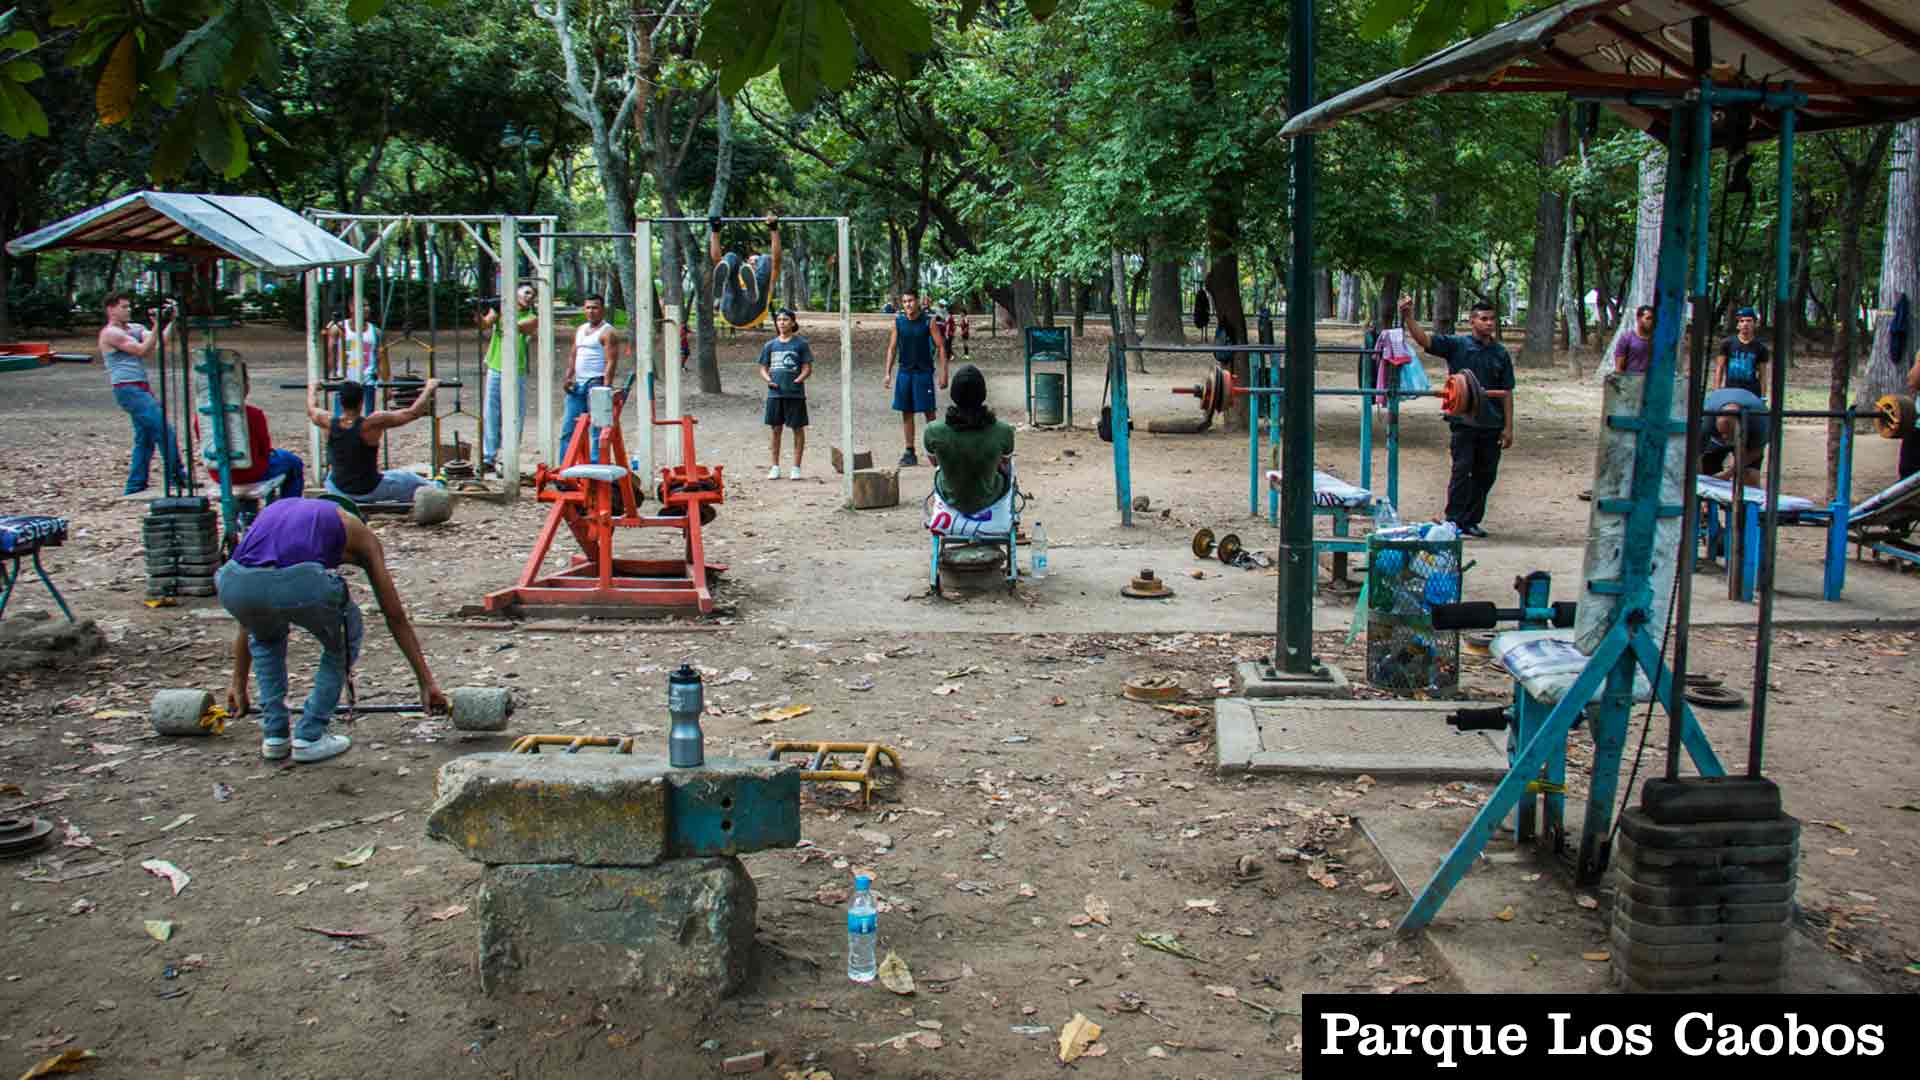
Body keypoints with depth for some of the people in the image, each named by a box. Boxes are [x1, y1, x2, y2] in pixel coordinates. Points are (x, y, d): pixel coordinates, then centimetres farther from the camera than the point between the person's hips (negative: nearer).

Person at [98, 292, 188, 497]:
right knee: (164, 429, -13)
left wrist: (170, 321, -1)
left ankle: (135, 487, 14)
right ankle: (178, 476, -9)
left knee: (145, 438, 10)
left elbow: (158, 344, 7)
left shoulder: (134, 328, 18)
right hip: (128, 390, -9)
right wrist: (157, 326, -17)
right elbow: (143, 350, -13)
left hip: (141, 389, 9)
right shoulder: (110, 333, -6)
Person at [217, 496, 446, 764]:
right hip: (300, 583, -4)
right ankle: (310, 737, 23)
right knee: (343, 642, 29)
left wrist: (239, 682, 54)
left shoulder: (275, 511, 40)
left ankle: (274, 735, 33)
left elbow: (249, 619, 45)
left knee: (265, 637, 38)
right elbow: (396, 617, 31)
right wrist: (427, 682, 36)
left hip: (235, 584, 4)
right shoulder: (356, 529, 32)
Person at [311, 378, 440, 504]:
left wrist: (312, 388, 31)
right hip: (370, 491, -3)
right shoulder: (372, 424, -26)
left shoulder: (329, 423, -15)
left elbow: (311, 409, 11)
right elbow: (413, 412, -18)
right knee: (413, 480, 23)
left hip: (339, 491, 3)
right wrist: (429, 388, -4)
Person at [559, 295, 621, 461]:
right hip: (578, 385, 8)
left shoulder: (607, 332, -6)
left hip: (596, 384, -8)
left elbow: (611, 362, -13)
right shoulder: (580, 330, 19)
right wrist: (568, 377, 8)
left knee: (597, 430, -8)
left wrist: (605, 388, -21)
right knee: (568, 428, 8)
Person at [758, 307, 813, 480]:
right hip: (775, 393, 3)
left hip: (795, 393, -3)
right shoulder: (770, 345, 11)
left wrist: (798, 380, -18)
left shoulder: (801, 344, 0)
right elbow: (763, 368, 14)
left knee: (798, 428, 2)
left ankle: (796, 467, 9)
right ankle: (775, 467, 16)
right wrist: (768, 380, -6)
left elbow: (807, 368, -2)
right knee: (776, 429, 8)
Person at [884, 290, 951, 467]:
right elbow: (892, 348, 9)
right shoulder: (898, 322, 4)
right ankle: (909, 452, 13)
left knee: (929, 412, -2)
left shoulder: (928, 322, -6)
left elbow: (941, 346, -5)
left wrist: (943, 374, -10)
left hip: (923, 372, -3)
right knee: (906, 413, 6)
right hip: (905, 372, 3)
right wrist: (888, 373, 3)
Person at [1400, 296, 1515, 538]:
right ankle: (1454, 521, 3)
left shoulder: (1501, 354, 9)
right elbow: (1424, 340, -12)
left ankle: (1471, 521, 19)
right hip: (1464, 421, -4)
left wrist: (1508, 427, 6)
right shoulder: (1456, 345, 0)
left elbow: (1506, 392, 10)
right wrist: (1408, 317, -28)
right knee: (1462, 471, -4)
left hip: (1492, 425, 4)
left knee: (1486, 474, 8)